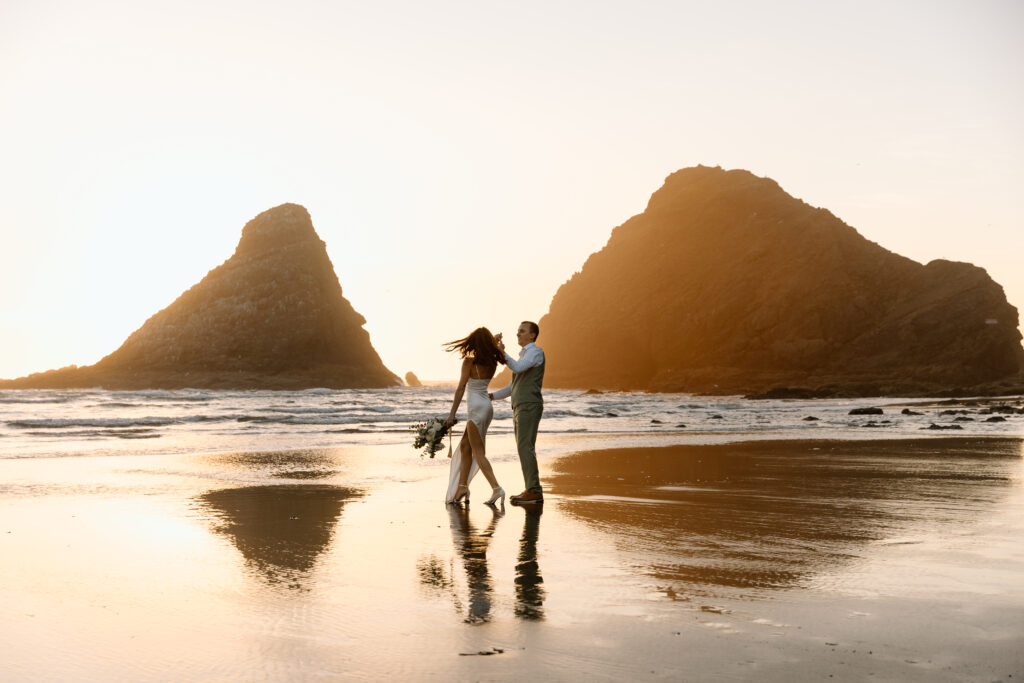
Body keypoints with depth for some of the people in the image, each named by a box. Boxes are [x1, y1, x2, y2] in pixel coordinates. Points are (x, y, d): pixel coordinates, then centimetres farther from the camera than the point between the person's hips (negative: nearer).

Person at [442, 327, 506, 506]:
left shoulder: (469, 361, -14)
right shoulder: (493, 362, 3)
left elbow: (460, 389, -14)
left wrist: (452, 415, -12)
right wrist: (495, 341, 17)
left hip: (477, 409, -8)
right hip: (487, 406, 8)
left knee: (478, 453, -5)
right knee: (465, 446, 15)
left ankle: (496, 489, -14)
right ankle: (462, 487, 17)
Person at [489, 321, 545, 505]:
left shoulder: (536, 352, -6)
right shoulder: (524, 357, 25)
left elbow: (517, 368, -24)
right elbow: (513, 388, 25)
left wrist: (502, 352, -21)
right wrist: (491, 396, 17)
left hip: (529, 408, -10)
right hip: (520, 409, 10)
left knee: (525, 448, -12)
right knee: (525, 449, 8)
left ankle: (534, 492, -12)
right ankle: (532, 491, 10)